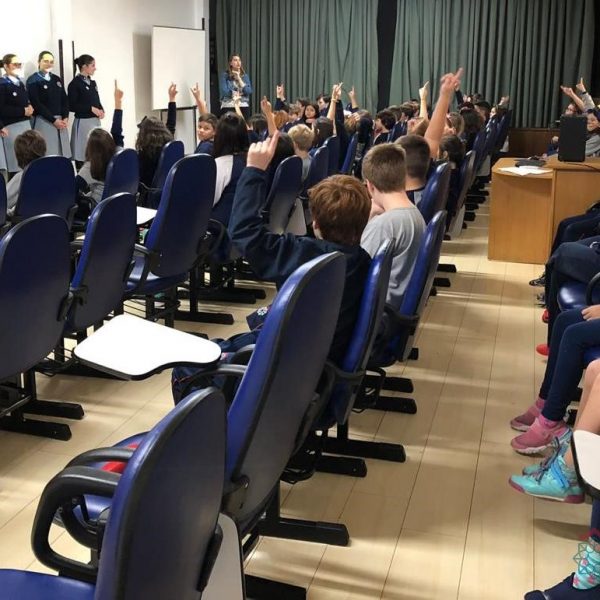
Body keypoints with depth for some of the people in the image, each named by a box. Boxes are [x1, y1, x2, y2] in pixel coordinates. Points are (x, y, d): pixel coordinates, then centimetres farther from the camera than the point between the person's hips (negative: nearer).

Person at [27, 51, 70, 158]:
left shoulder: (57, 79, 16)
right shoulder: (33, 80, -3)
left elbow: (65, 100, 13)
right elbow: (36, 104, -11)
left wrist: (65, 118, -4)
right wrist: (53, 120, -14)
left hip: (61, 121, 6)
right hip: (43, 121, -6)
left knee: (63, 155, 2)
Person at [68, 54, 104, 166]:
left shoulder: (92, 82, 13)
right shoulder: (75, 84, -9)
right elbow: (72, 106, -13)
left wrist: (101, 110, -2)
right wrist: (91, 108, -19)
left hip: (96, 121, 7)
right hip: (83, 123, -7)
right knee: (82, 156, -5)